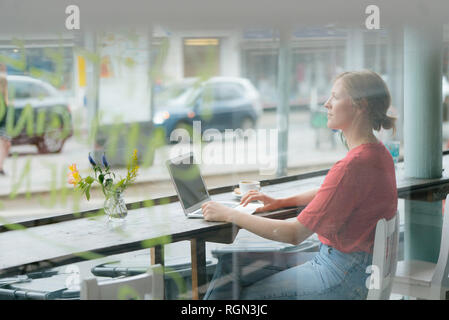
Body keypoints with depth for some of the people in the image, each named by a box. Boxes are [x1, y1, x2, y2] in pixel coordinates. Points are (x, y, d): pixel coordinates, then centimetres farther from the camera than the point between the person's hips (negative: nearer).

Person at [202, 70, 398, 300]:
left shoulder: (353, 165, -26)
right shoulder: (375, 152, 6)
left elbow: (295, 234, -22)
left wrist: (228, 214, -14)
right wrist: (280, 202, 13)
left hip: (343, 275, -10)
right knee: (231, 264, 8)